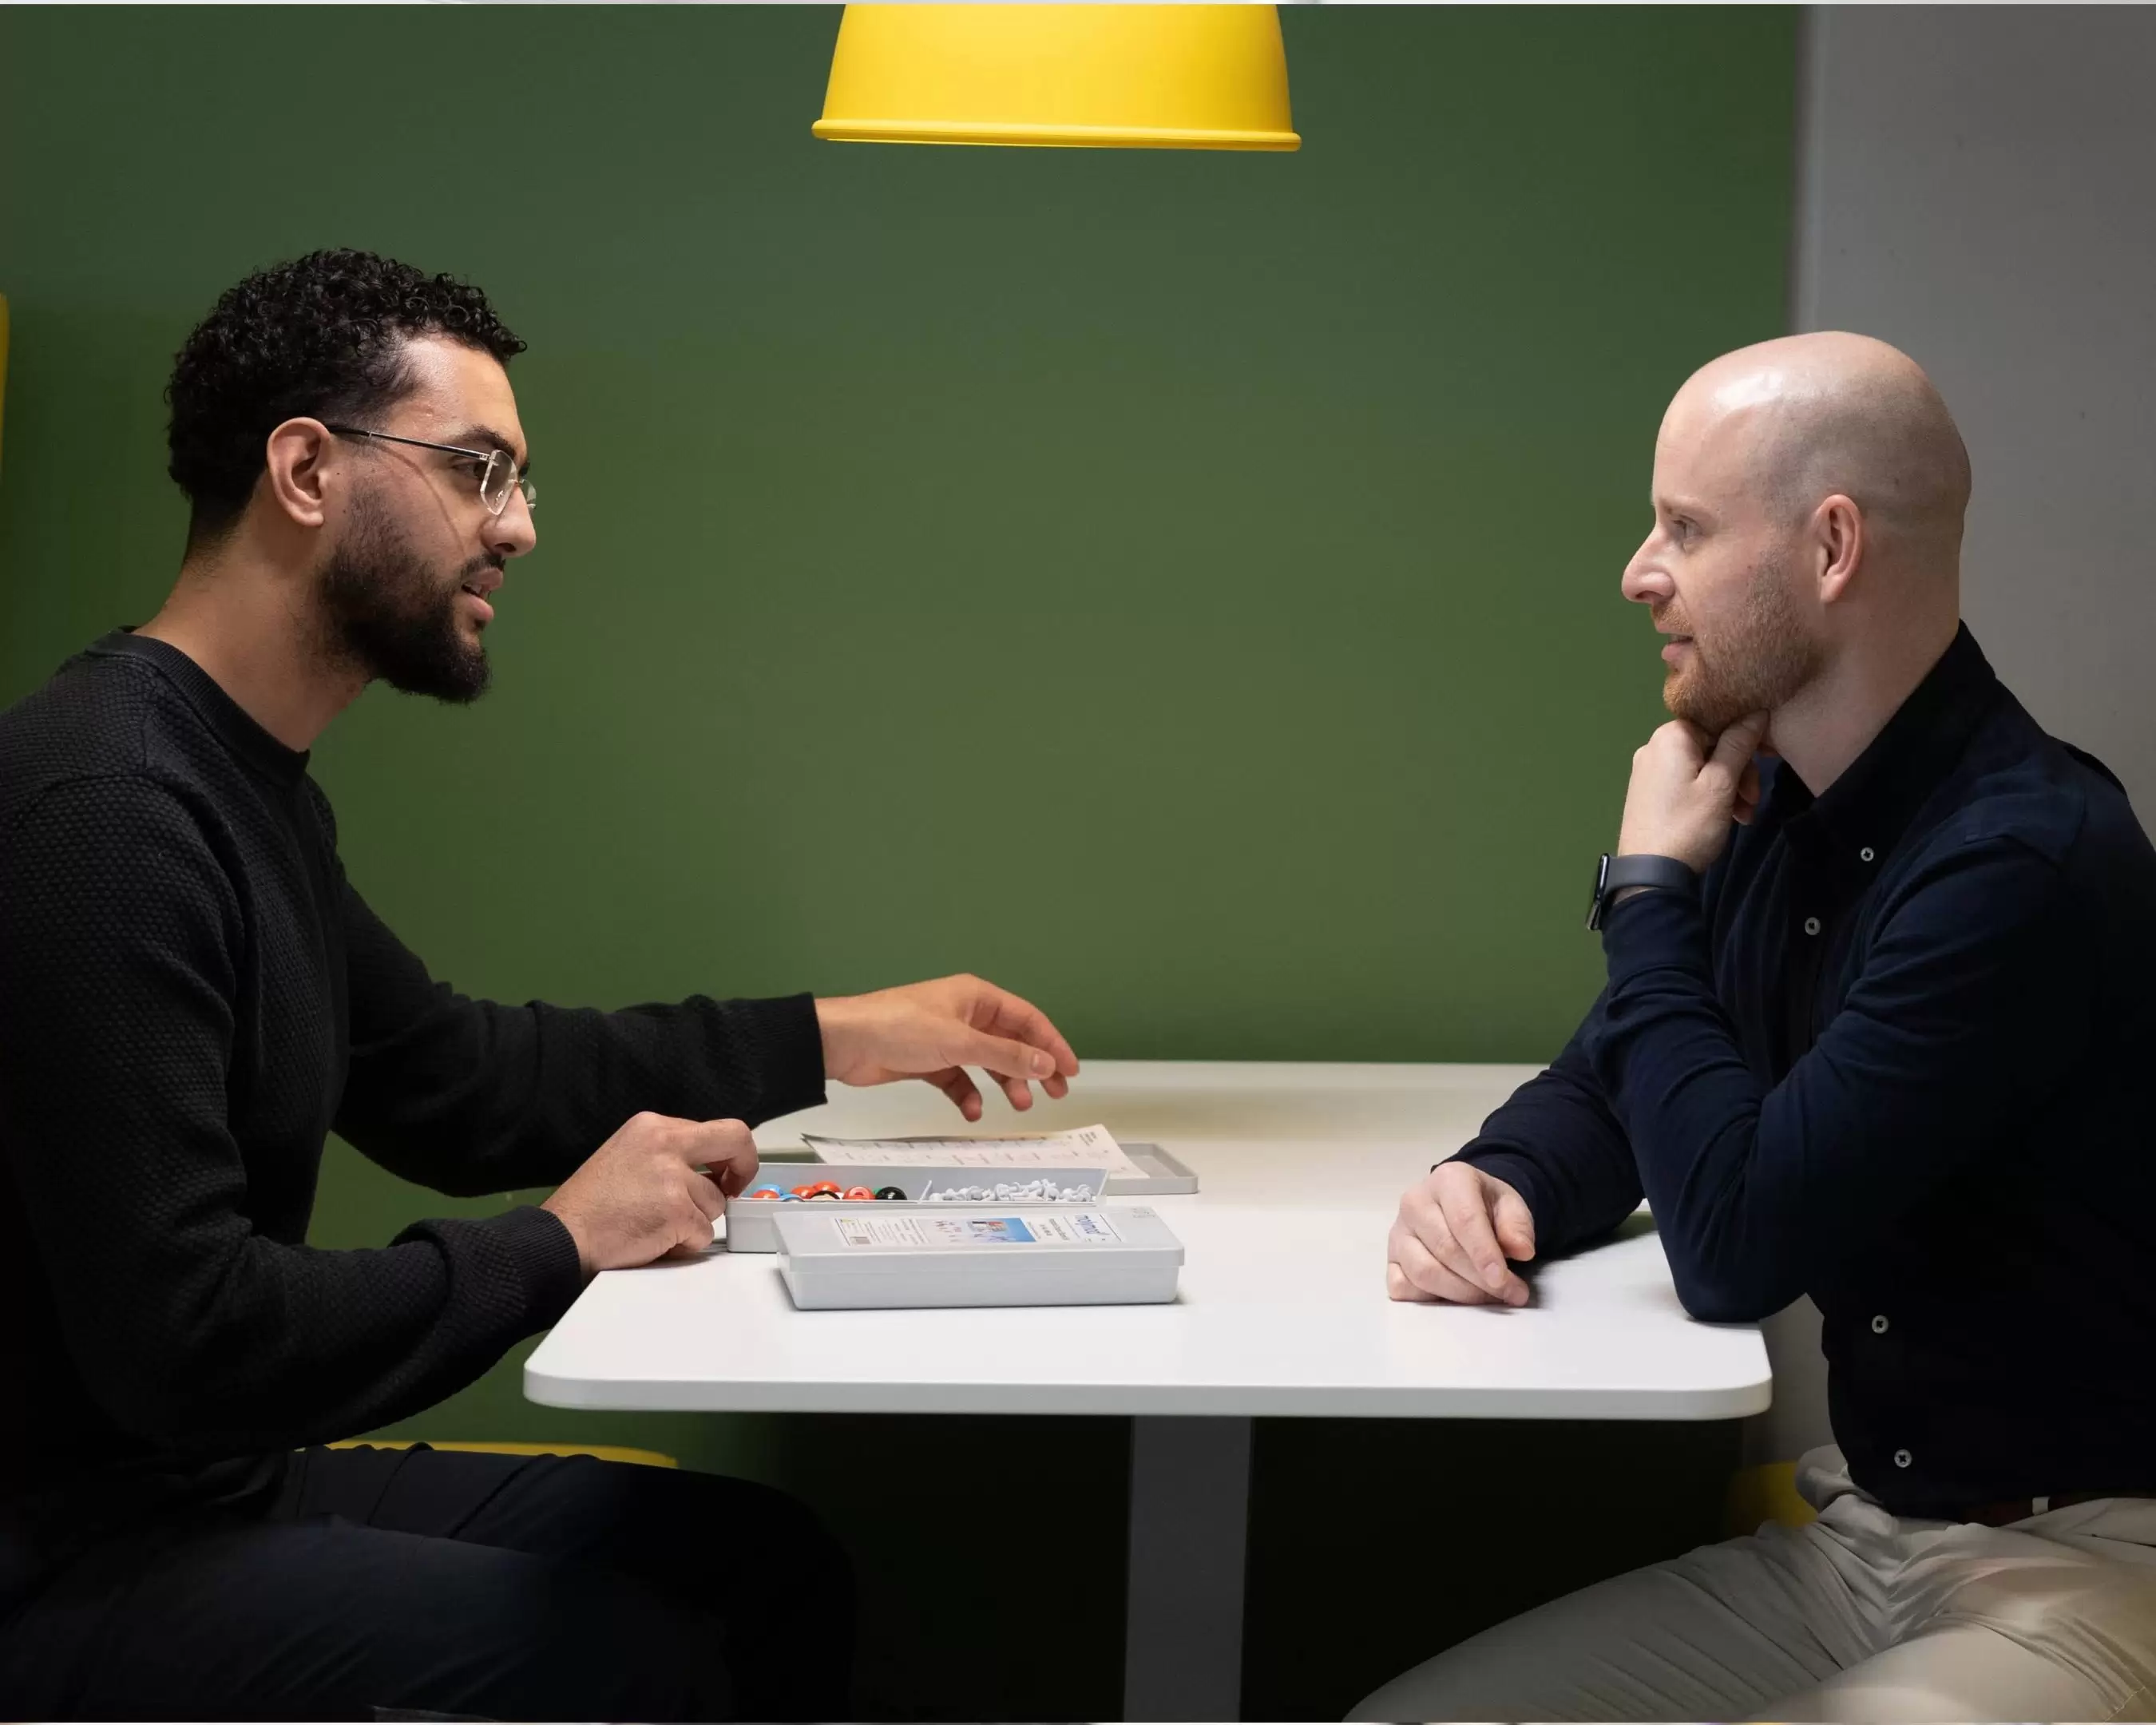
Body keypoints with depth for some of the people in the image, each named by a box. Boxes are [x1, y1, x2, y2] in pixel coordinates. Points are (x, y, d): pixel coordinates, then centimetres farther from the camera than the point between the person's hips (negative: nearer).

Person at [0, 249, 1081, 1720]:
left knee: (773, 1560, 10)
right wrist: (558, 1244, -15)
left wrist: (834, 1042, 20)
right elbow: (179, 1342, -28)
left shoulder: (249, 779, 10)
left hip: (229, 1478, 10)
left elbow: (444, 1078, 23)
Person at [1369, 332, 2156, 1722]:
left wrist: (1652, 891, -13)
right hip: (1858, 1532, 8)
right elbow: (1610, 1086, 15)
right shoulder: (1777, 810, 4)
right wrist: (1488, 1184, -9)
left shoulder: (2026, 860, -23)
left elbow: (1739, 1243, -25)